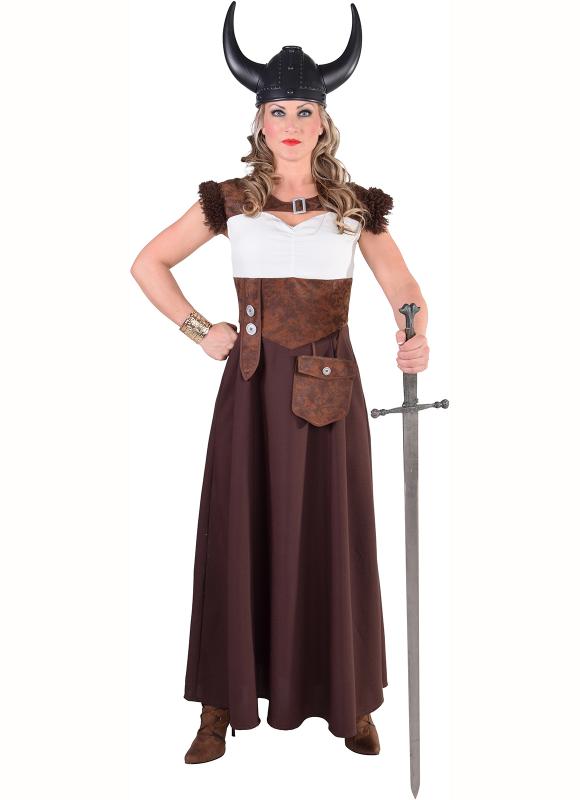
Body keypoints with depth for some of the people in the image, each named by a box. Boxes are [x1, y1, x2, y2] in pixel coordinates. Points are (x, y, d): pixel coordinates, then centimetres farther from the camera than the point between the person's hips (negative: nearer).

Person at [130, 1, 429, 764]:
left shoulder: (355, 205, 4)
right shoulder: (230, 202, 4)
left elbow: (404, 288, 0)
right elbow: (148, 263, 11)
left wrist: (413, 333, -22)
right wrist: (198, 330, 1)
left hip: (328, 386, 0)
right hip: (253, 386, 0)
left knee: (332, 539, 5)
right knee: (239, 535, 3)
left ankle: (351, 700, 19)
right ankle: (223, 704, 14)